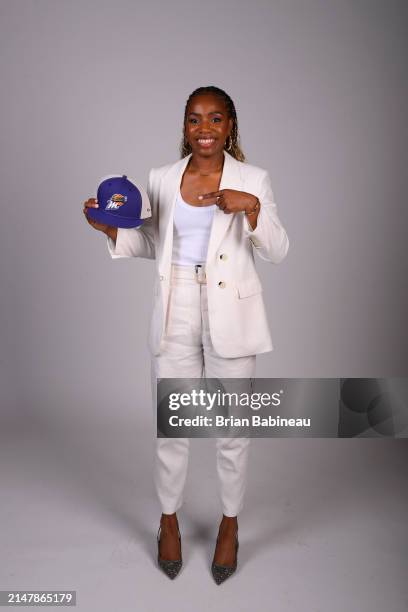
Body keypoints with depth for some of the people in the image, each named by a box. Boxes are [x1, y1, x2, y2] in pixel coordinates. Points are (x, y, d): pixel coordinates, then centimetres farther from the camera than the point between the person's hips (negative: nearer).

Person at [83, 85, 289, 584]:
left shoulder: (252, 179, -2)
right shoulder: (161, 179, 5)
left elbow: (277, 252, -6)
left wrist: (251, 208, -21)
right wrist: (112, 230, -3)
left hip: (230, 314, -1)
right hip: (175, 313, 2)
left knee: (232, 426, 10)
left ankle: (230, 524, 33)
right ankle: (169, 520, 35)